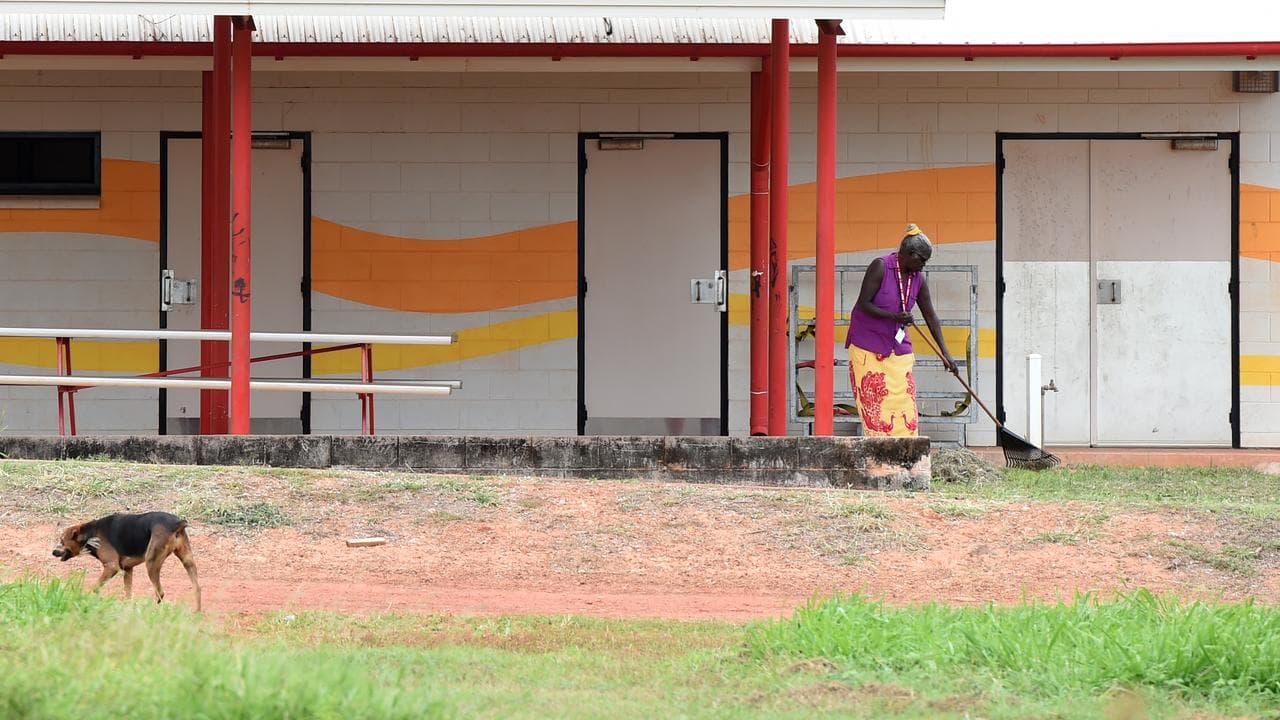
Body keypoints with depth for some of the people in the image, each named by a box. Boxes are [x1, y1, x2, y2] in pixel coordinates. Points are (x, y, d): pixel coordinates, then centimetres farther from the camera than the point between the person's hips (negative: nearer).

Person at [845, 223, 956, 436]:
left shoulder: (918, 279, 3)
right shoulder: (880, 267, -14)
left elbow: (930, 316, 7)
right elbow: (863, 304, -17)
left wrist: (945, 353, 3)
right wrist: (894, 316, -29)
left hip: (898, 347, 6)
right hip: (868, 345, -6)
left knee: (903, 399, -1)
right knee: (874, 401, -8)